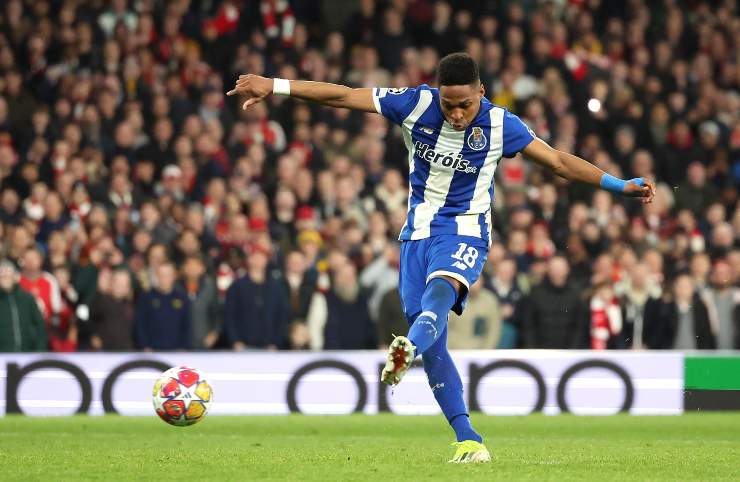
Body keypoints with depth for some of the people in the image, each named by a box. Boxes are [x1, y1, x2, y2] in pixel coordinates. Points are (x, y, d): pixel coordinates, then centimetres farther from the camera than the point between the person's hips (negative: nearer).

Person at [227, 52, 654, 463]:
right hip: (418, 231, 3)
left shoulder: (501, 125, -10)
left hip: (464, 232, -3)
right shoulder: (416, 104, -8)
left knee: (439, 292, -36)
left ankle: (407, 351, -67)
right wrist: (273, 86, -8)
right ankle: (469, 440, -1)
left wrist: (620, 185, -8)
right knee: (434, 347, -3)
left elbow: (559, 161, -3)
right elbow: (342, 96, -7)